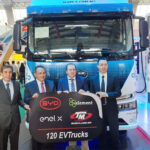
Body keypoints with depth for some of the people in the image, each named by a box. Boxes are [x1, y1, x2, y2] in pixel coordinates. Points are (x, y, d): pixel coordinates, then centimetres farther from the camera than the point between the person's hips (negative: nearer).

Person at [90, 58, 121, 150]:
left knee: (114, 132, 1)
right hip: (99, 109, 2)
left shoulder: (113, 78, 3)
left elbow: (118, 93, -3)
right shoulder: (93, 79, 8)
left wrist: (106, 94, -16)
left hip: (111, 109, -1)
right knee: (102, 132, 9)